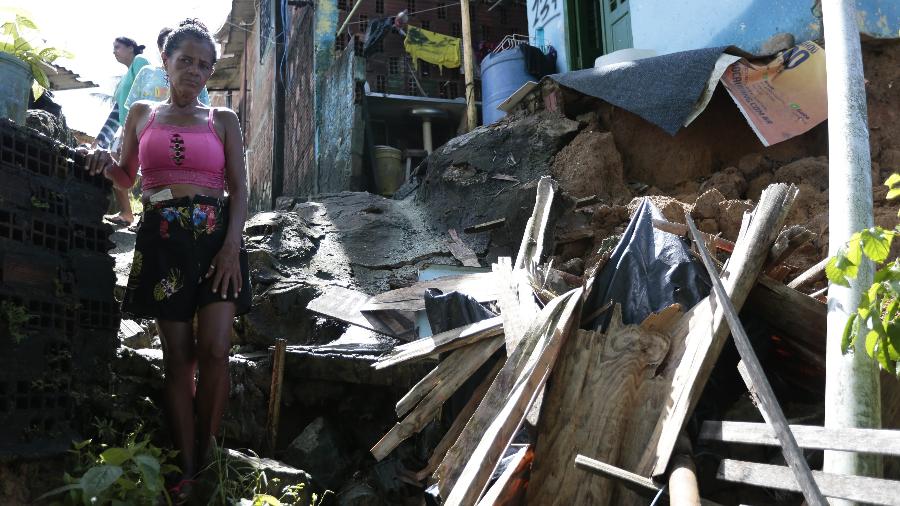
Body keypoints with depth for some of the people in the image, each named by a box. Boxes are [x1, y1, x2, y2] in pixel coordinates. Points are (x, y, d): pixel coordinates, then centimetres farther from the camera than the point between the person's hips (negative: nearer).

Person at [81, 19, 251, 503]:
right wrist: (105, 164, -2)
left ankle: (205, 452, 7)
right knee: (177, 355, 1)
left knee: (214, 350, -12)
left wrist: (231, 245, -10)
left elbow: (239, 189, 3)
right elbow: (126, 177, 22)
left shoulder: (223, 120, 9)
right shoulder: (141, 114, 14)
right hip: (162, 241, 1)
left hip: (215, 237, -1)